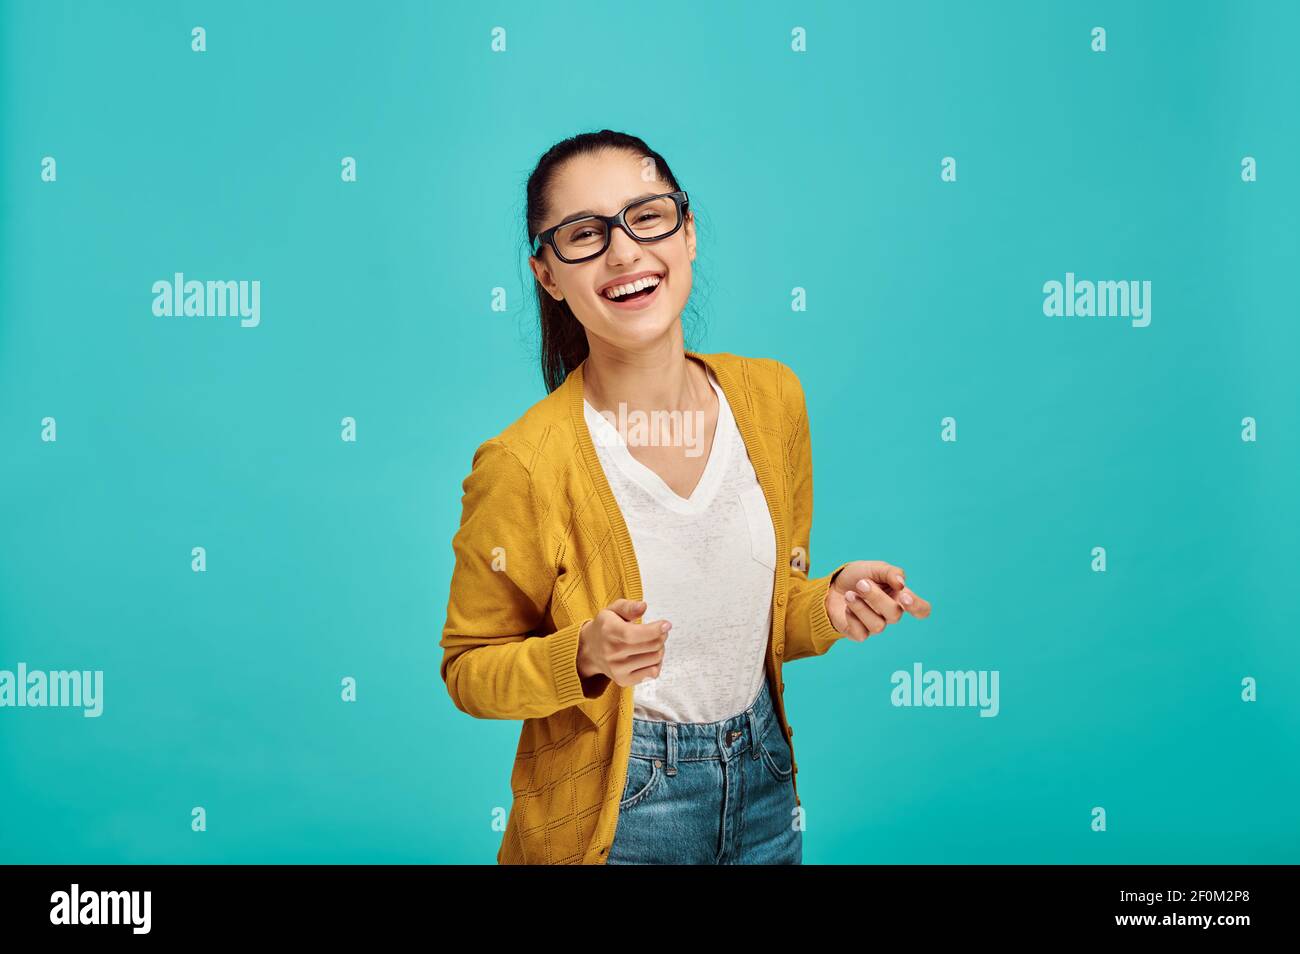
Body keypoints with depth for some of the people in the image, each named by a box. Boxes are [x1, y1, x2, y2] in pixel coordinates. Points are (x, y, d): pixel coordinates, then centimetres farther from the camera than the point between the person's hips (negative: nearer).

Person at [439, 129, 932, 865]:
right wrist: (585, 658, -25)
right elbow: (468, 668, -8)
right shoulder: (524, 464, -20)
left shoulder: (772, 397, -5)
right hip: (613, 817, -4)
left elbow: (764, 617, 6)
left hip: (765, 785, 4)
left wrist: (831, 605, -13)